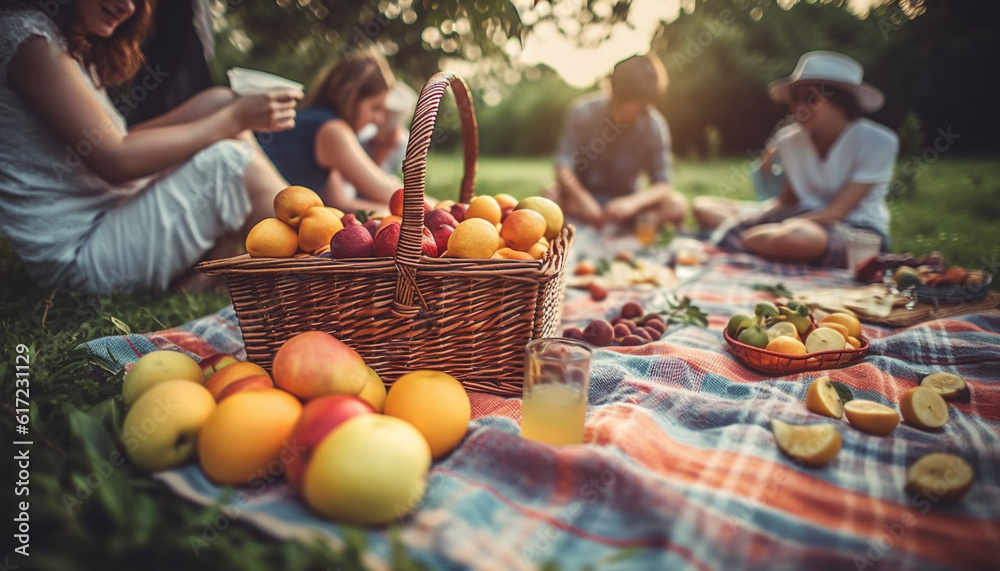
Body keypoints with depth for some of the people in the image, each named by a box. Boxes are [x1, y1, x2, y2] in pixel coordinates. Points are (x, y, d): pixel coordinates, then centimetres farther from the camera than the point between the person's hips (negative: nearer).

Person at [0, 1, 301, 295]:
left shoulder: (76, 47, 16)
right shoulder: (27, 34, -12)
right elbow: (115, 161, -20)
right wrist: (234, 119, -19)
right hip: (77, 253, -9)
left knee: (221, 101, 3)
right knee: (230, 161, -24)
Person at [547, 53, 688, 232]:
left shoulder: (654, 126, -11)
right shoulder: (583, 111, -14)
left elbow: (663, 185, -14)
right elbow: (563, 169, -19)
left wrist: (633, 202, -35)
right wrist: (583, 200, -38)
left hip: (624, 203, 1)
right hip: (583, 197, -1)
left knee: (677, 204, -25)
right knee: (551, 195, -32)